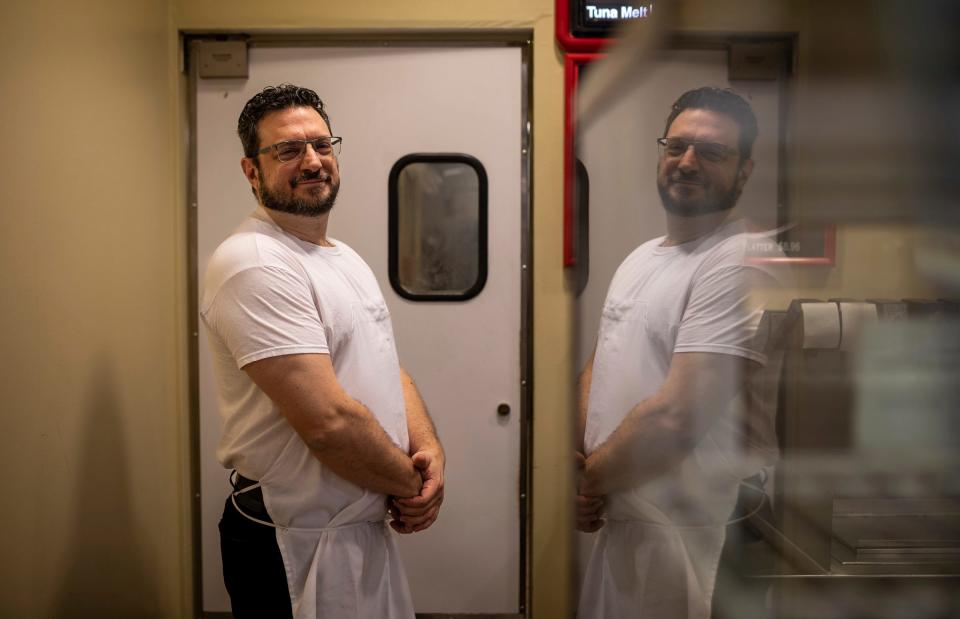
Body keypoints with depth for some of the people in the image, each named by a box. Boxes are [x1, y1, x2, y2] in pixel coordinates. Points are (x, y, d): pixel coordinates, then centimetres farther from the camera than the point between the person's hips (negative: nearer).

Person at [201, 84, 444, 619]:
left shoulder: (347, 258, 10)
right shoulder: (255, 265, -21)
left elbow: (389, 369, 11)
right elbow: (328, 421, -27)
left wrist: (430, 451, -7)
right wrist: (412, 484, -13)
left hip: (368, 529, 9)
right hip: (297, 549, -9)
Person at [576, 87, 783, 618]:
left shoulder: (740, 264, -20)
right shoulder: (642, 256, 10)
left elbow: (675, 418, -27)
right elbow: (599, 366, 13)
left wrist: (590, 479, -11)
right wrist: (583, 458, -4)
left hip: (685, 536, -8)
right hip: (619, 518, 8)